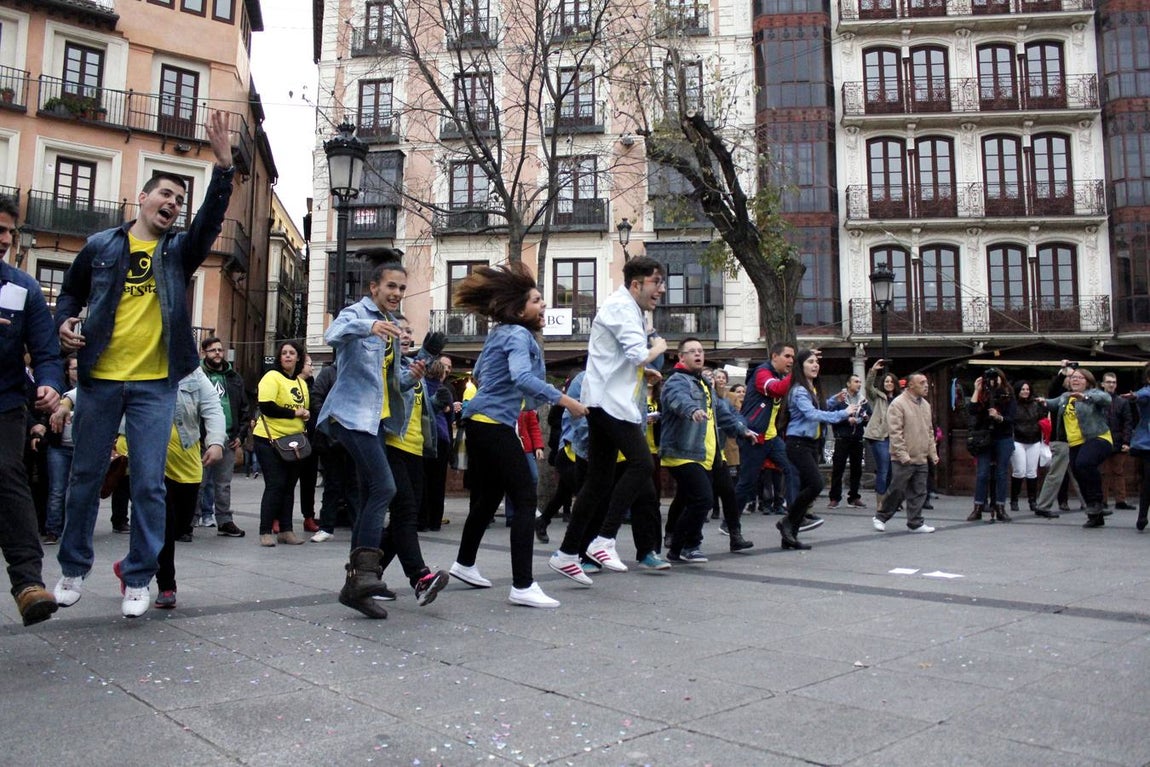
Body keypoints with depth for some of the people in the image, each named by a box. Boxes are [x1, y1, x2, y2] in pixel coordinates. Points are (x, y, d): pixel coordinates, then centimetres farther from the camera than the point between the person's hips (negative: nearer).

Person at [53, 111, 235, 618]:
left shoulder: (179, 251, 6)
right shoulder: (100, 245, 8)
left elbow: (211, 220, -11)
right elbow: (71, 292, 20)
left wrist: (223, 167, -23)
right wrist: (65, 322, 0)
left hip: (155, 384, -1)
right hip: (99, 378, 1)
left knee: (148, 484, 0)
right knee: (86, 476, 12)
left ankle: (139, 578, 12)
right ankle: (74, 567, 29)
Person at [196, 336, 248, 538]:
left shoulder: (234, 378, 14)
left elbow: (244, 408, 15)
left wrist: (240, 435, 7)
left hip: (229, 440, 4)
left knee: (224, 483, 11)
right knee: (199, 482, 2)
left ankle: (225, 521, 16)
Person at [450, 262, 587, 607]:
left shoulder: (499, 333, 16)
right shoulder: (518, 335, -11)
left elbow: (479, 373, 26)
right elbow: (523, 379, -28)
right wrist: (566, 401, -30)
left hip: (479, 422, 10)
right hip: (495, 425, -10)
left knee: (488, 497, 20)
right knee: (526, 499, -12)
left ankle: (465, 564, 35)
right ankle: (523, 587, -15)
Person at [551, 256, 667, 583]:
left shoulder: (630, 309, 24)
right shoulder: (621, 307, -9)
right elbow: (639, 355, -20)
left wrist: (643, 369, 17)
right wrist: (658, 348, 0)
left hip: (607, 403, 10)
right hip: (610, 401, -10)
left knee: (599, 480, 7)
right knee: (641, 463, -16)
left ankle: (567, 554, 9)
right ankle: (604, 540, -15)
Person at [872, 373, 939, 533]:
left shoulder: (925, 404, 14)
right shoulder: (898, 403, -11)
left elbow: (930, 431, 20)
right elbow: (895, 432, -16)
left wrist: (933, 453, 14)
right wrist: (903, 455, -19)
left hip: (921, 459, 7)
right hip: (903, 460, -7)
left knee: (919, 493, 7)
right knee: (897, 491, 0)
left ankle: (915, 523, 15)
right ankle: (880, 517, 16)